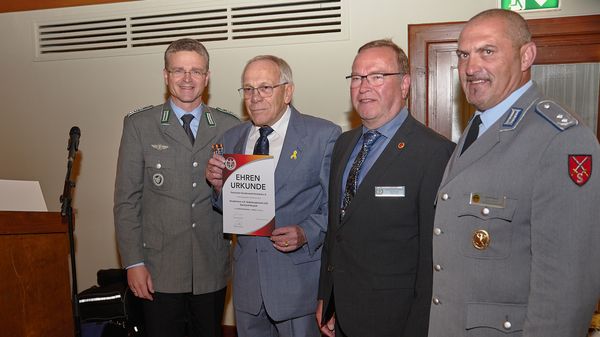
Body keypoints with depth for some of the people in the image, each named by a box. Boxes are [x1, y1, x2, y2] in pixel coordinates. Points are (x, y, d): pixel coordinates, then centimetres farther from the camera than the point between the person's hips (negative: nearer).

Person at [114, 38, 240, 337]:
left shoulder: (229, 127, 3)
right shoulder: (139, 125, -1)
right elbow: (126, 200, -1)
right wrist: (133, 262, -5)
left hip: (212, 268, 2)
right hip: (159, 270, -1)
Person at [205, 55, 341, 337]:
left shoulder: (324, 135, -8)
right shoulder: (232, 138, 6)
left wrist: (306, 234, -22)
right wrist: (219, 186, -9)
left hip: (299, 279, -4)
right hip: (247, 279, 4)